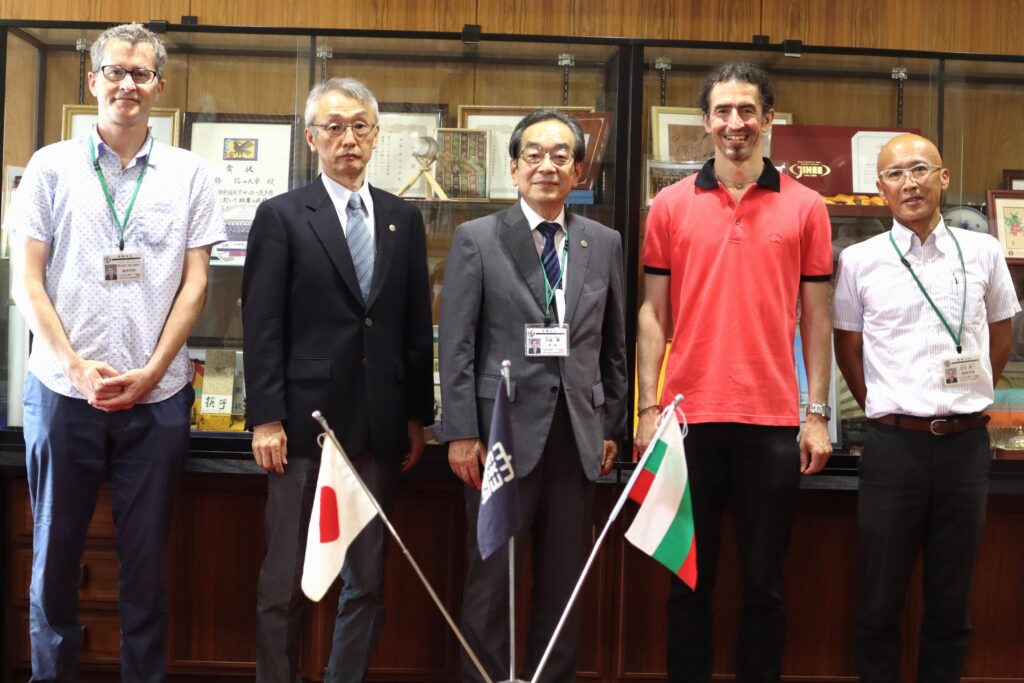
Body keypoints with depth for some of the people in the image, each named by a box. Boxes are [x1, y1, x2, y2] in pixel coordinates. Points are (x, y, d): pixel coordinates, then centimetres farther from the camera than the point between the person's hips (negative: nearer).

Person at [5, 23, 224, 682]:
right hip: (64, 391, 0)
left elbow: (195, 283, 3)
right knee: (55, 552, 10)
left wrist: (150, 372, -7)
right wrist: (78, 366, -9)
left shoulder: (188, 173, 5)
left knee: (146, 558, 8)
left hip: (157, 396, 0)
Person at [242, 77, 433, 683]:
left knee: (368, 581, 9)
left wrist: (418, 415, 9)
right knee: (286, 580, 4)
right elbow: (262, 327, -4)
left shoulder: (404, 219, 11)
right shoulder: (282, 216, 0)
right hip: (308, 422, -3)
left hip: (381, 428, 4)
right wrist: (265, 418, -9)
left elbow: (418, 326, 11)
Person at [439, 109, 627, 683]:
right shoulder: (477, 239, 1)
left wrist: (614, 426, 9)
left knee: (566, 581, 10)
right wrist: (461, 433, -8)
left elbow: (614, 344, 12)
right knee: (493, 577, 5)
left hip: (578, 433, 3)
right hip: (505, 428, -3)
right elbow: (457, 345, -3)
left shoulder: (605, 244, 10)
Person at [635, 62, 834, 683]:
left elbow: (816, 318, 5)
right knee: (689, 578, 10)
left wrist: (817, 414, 0)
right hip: (690, 418, 1)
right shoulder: (672, 206, 5)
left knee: (765, 583, 9)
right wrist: (649, 408, -2)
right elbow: (654, 313, 5)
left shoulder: (805, 207, 4)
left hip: (772, 421, 0)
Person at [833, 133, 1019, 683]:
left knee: (951, 597, 12)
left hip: (966, 443, 2)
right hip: (893, 445, -1)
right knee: (881, 597, 7)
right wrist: (883, 411, 10)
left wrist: (968, 402, 13)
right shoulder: (859, 261, 0)